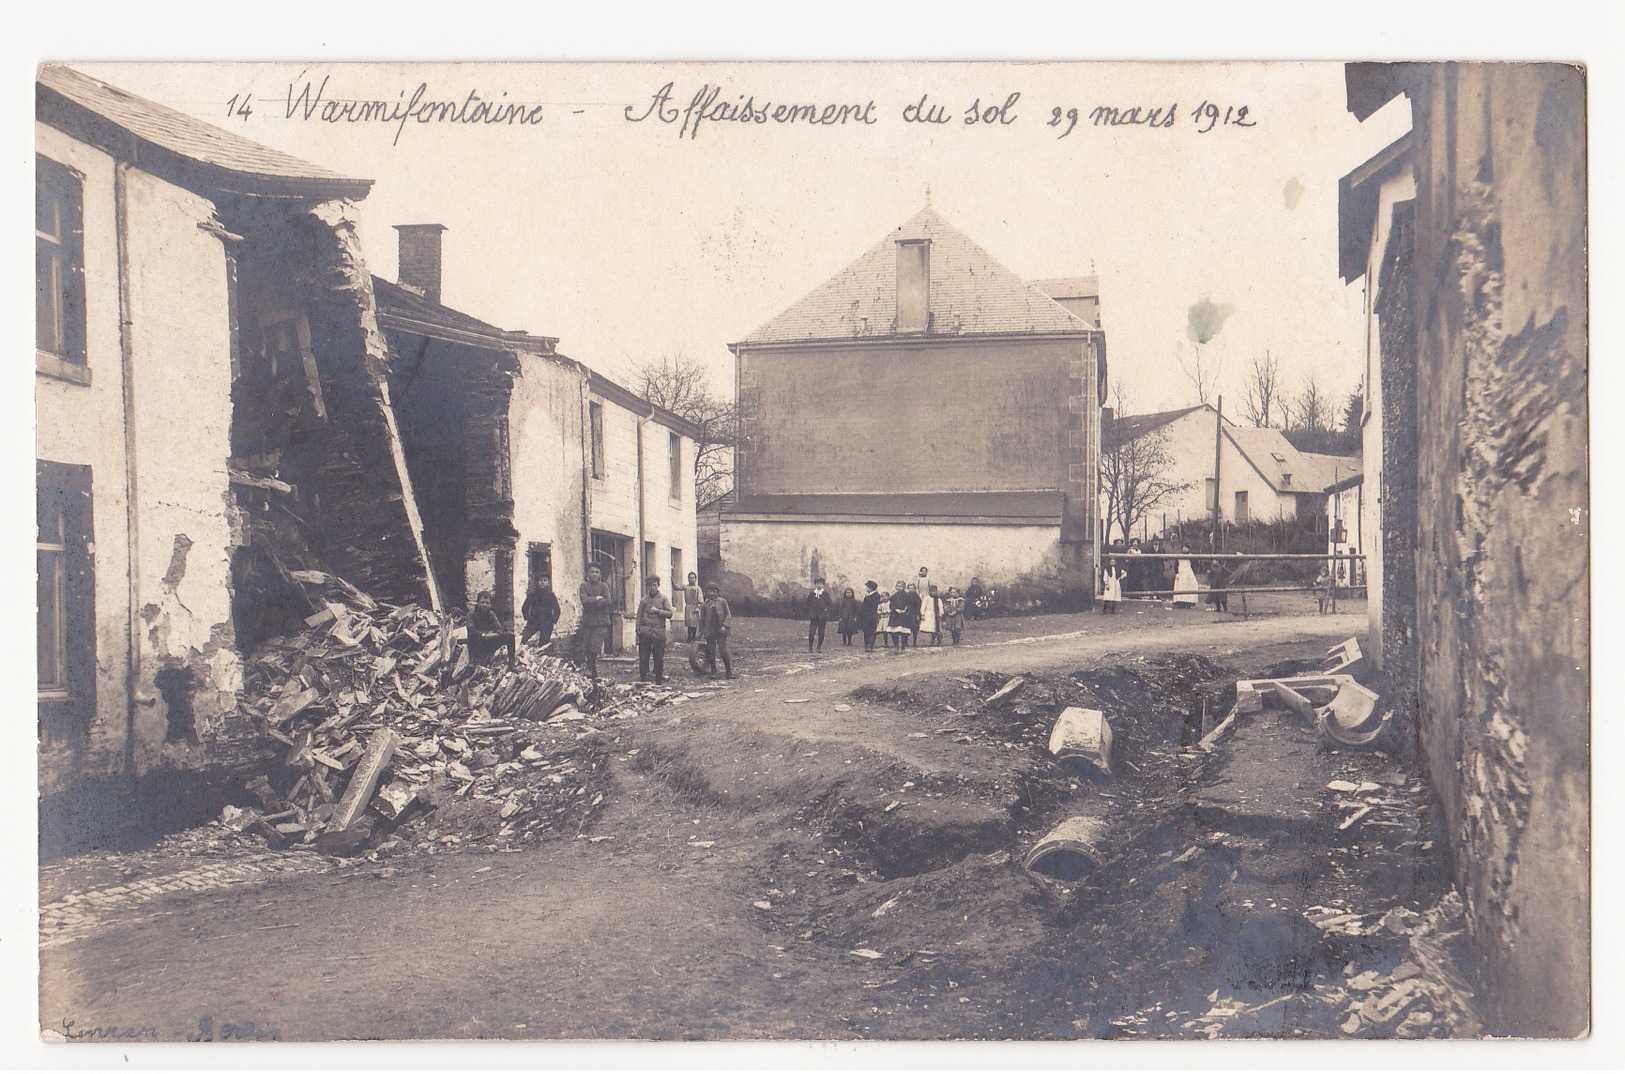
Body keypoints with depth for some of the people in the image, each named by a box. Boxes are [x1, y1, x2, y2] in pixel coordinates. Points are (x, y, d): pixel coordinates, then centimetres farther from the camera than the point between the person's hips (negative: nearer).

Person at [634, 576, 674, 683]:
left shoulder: (663, 598, 7)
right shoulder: (643, 600, 11)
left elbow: (670, 614, -1)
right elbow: (639, 616, 11)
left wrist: (657, 611, -10)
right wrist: (638, 630, 3)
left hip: (659, 632, -1)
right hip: (645, 633, 1)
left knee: (659, 658, 1)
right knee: (643, 658, 0)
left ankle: (659, 681, 9)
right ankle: (643, 680, 7)